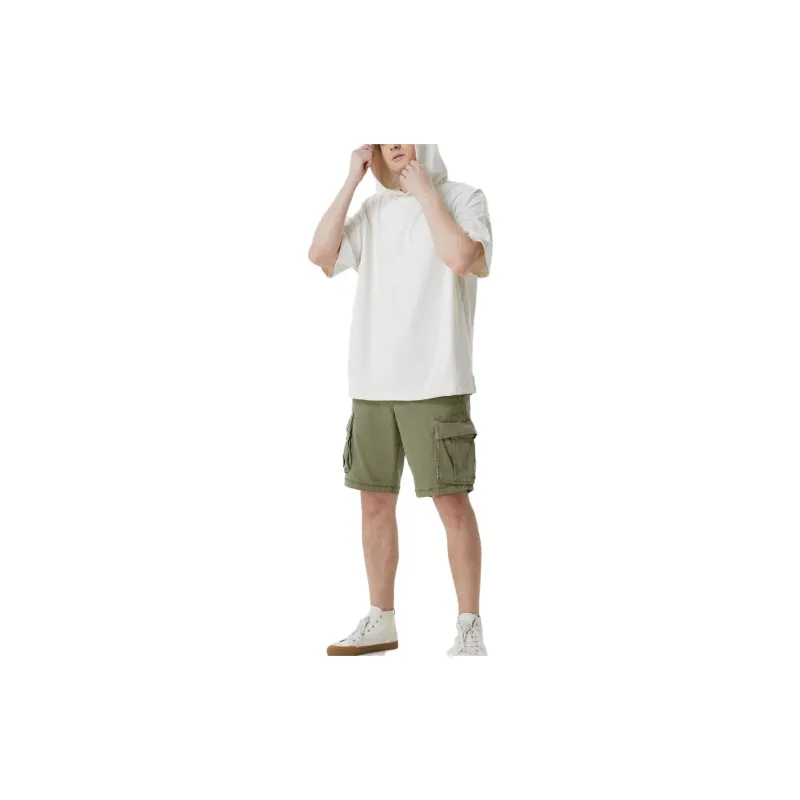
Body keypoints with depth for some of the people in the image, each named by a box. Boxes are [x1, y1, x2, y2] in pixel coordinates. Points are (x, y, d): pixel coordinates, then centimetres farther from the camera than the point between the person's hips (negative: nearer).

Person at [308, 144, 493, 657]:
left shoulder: (463, 198, -1)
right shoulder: (373, 208, 12)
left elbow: (461, 258, -20)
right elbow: (321, 254, 0)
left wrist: (424, 191, -9)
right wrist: (353, 180, -1)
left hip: (435, 383, -5)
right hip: (373, 383, 5)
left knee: (452, 501, -3)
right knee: (375, 501, 9)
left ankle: (470, 627, 5)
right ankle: (381, 622, 20)